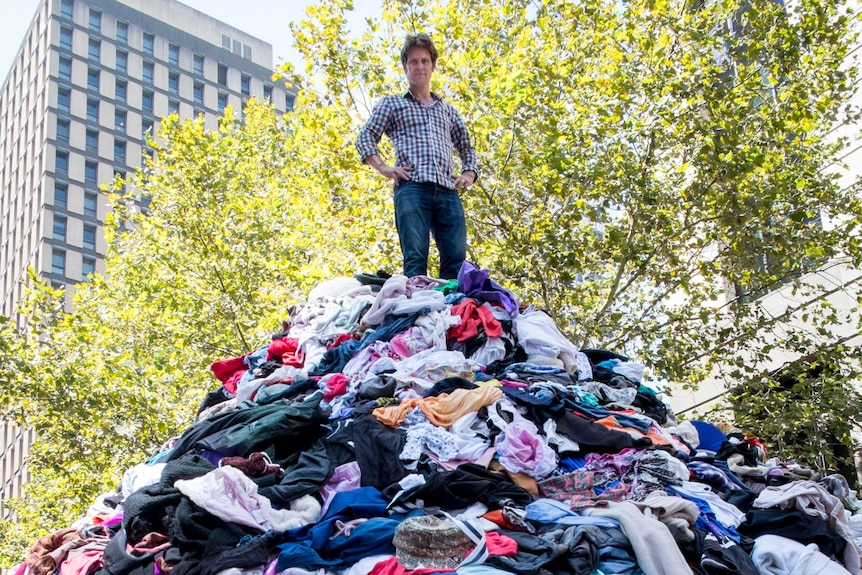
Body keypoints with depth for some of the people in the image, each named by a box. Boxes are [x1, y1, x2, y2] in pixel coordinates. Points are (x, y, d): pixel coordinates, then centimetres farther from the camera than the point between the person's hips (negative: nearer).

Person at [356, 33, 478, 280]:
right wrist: (383, 168, -3)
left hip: (448, 192, 3)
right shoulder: (392, 104, 20)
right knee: (415, 259, -16)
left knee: (456, 258, -10)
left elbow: (466, 147, 36)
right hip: (411, 188, -3)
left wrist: (469, 173, 16)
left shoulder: (447, 110, 30)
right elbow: (365, 139, 12)